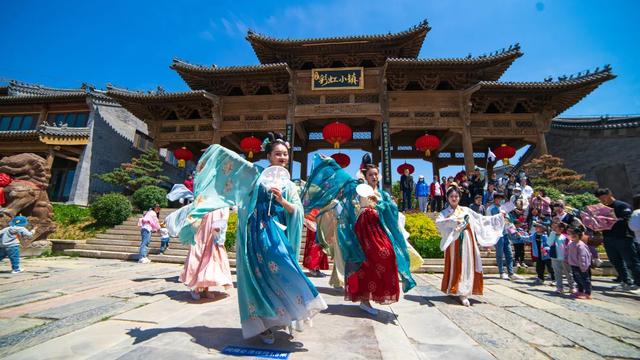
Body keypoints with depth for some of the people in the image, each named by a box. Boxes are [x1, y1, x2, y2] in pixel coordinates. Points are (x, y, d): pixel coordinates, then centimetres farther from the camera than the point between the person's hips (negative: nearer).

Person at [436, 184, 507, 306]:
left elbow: (481, 219, 16)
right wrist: (452, 221, -30)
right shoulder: (445, 213, 3)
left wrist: (498, 216, 13)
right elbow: (438, 222, -16)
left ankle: (463, 293, 9)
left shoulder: (466, 210, 11)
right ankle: (454, 290, 3)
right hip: (454, 243, -2)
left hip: (467, 242, 2)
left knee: (466, 266, 1)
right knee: (455, 266, -3)